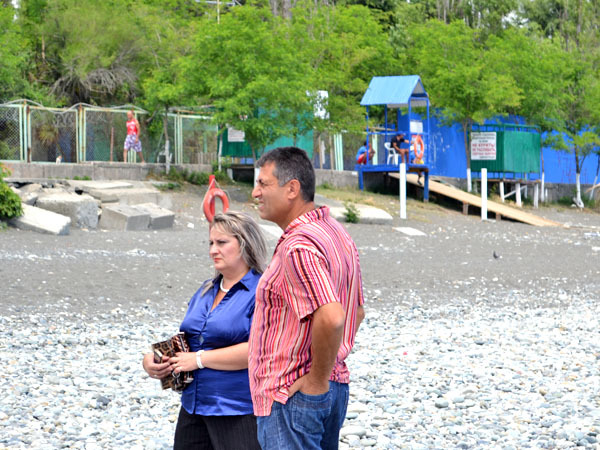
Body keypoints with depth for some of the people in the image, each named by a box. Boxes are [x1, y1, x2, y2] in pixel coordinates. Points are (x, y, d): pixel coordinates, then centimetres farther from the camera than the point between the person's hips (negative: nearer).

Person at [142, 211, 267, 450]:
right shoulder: (206, 291, 16)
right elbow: (186, 340, 21)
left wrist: (200, 359, -17)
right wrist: (152, 360, 0)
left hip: (239, 412, -8)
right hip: (193, 408, 8)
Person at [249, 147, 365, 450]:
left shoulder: (298, 247, -21)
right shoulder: (336, 234, 12)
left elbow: (331, 318, -33)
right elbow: (357, 312, 21)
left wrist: (317, 381, -21)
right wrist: (328, 368, 17)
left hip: (290, 395, -10)